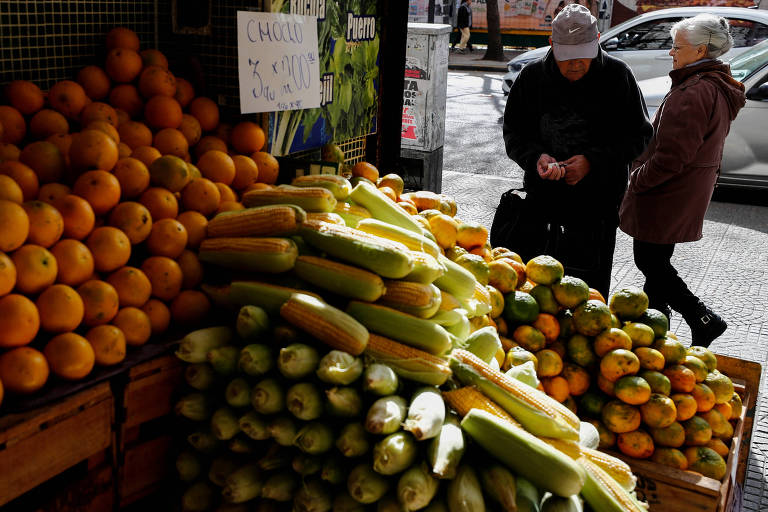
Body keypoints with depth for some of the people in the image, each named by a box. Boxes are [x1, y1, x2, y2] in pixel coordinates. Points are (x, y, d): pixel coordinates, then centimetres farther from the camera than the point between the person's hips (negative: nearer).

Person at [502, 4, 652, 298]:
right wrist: (536, 157, -16)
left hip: (598, 202, -2)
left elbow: (639, 136, -2)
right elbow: (513, 133, 6)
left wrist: (592, 161, -16)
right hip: (541, 197, 2)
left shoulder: (617, 76, -6)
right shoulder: (532, 76, -1)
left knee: (590, 288, 8)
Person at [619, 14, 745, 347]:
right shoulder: (718, 89, 11)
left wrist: (637, 179, -12)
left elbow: (672, 156, -27)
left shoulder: (693, 94, -23)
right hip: (689, 192, 10)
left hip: (667, 194, -10)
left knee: (650, 262, 0)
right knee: (656, 260, 18)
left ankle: (704, 320, 3)